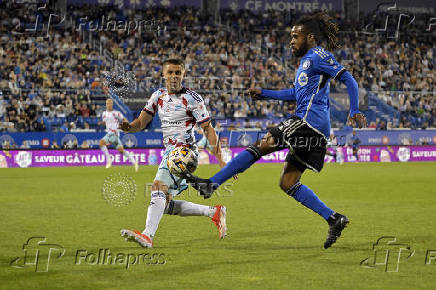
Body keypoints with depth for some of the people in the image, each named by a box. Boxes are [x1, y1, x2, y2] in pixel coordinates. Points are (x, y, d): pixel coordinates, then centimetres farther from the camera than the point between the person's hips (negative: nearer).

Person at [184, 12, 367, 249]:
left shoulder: (318, 56, -2)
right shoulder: (306, 60, 26)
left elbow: (348, 80, -10)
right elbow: (296, 93, 36)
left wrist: (354, 112, -21)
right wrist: (264, 94, 31)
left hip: (310, 120, -10)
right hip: (314, 130, 10)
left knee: (261, 145, -15)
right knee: (288, 183, 6)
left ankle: (211, 184, -18)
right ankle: (334, 219, 3)